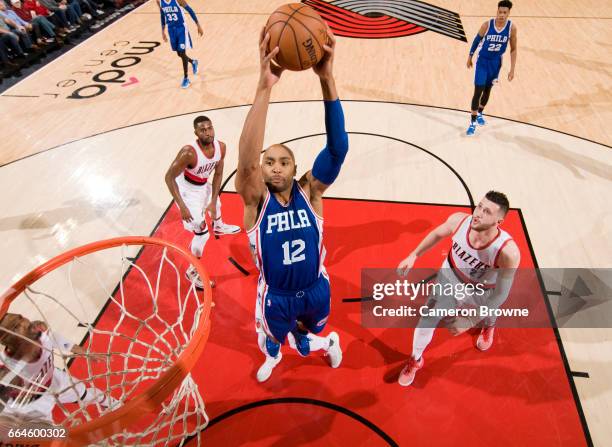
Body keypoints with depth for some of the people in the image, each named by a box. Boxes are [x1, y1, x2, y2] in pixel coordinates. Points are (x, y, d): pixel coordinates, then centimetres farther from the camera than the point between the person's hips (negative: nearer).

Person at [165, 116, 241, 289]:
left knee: (217, 204, 35)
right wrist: (182, 206, -30)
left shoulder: (221, 147, -19)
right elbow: (169, 177, -28)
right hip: (188, 189, -7)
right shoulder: (189, 152, -37)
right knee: (202, 233, -8)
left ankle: (218, 226, 71)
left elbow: (218, 174, -6)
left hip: (203, 184, 7)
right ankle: (192, 271, 11)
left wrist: (212, 202, -10)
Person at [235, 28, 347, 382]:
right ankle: (272, 358, 68)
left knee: (305, 340, 30)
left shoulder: (309, 191, -19)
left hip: (315, 289, 0)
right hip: (276, 296, 0)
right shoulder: (257, 200, -22)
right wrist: (265, 86, -53)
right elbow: (246, 161, -44)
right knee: (272, 339, 30)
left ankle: (329, 342, 68)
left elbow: (338, 149, -35)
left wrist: (327, 80, -47)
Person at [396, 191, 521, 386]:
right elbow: (437, 234, -7)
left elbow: (501, 294, -28)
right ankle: (415, 360, 32)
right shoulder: (459, 220, -33)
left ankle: (488, 327, 73)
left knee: (486, 319, 31)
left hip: (480, 292, -1)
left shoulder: (508, 252, -41)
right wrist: (414, 255, -7)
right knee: (427, 318, 5)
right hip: (450, 277, 2)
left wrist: (470, 320, -28)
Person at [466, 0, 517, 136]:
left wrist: (512, 69, -9)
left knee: (488, 89, 16)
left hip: (496, 62, 3)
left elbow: (513, 50, -5)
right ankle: (473, 121, 0)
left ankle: (480, 113, 39)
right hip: (483, 61, -3)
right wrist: (470, 57, 7)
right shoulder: (487, 25, -19)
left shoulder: (512, 27, -13)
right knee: (478, 91, -9)